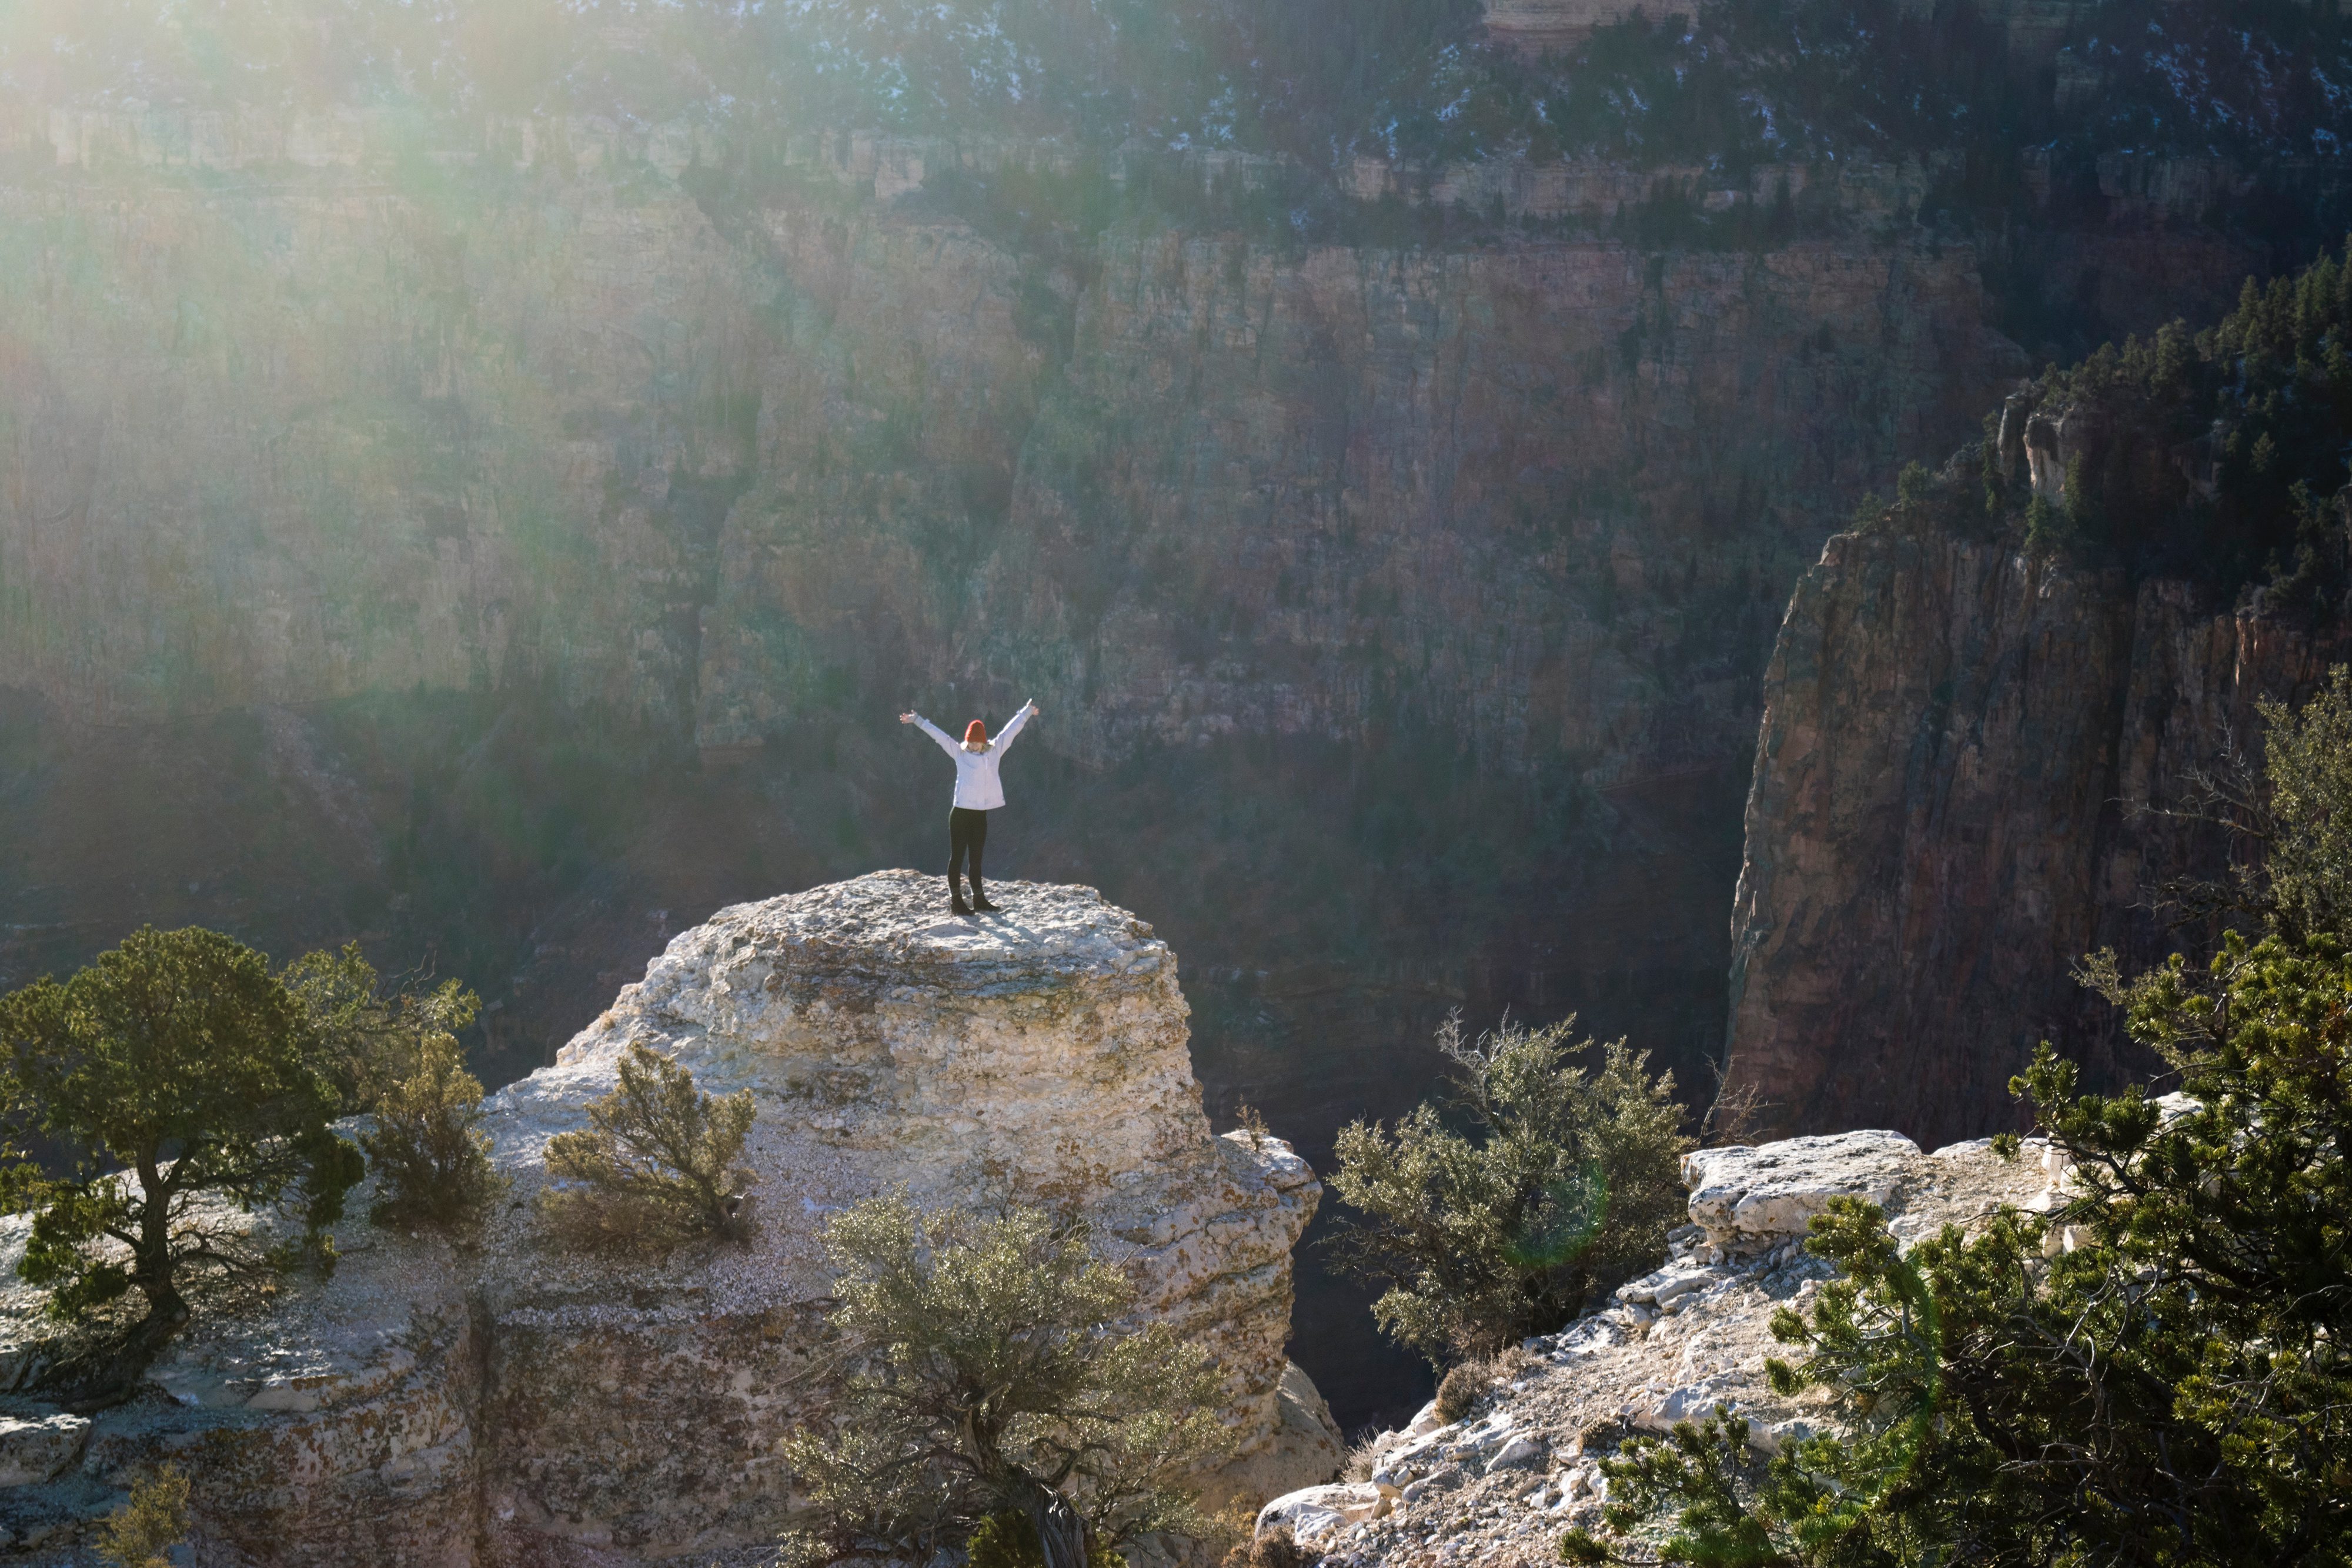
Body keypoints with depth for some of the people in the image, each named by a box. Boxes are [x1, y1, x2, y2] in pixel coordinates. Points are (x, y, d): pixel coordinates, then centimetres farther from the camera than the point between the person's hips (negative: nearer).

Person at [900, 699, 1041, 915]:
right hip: (961, 813, -4)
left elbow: (1011, 730, 15)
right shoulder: (959, 753, 0)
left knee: (976, 859, 13)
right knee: (957, 857, -1)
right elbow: (937, 734, -2)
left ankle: (979, 900, 18)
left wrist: (1027, 712, 25)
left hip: (981, 815, 4)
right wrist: (917, 720, -5)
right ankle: (956, 900, 0)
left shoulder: (995, 752, 7)